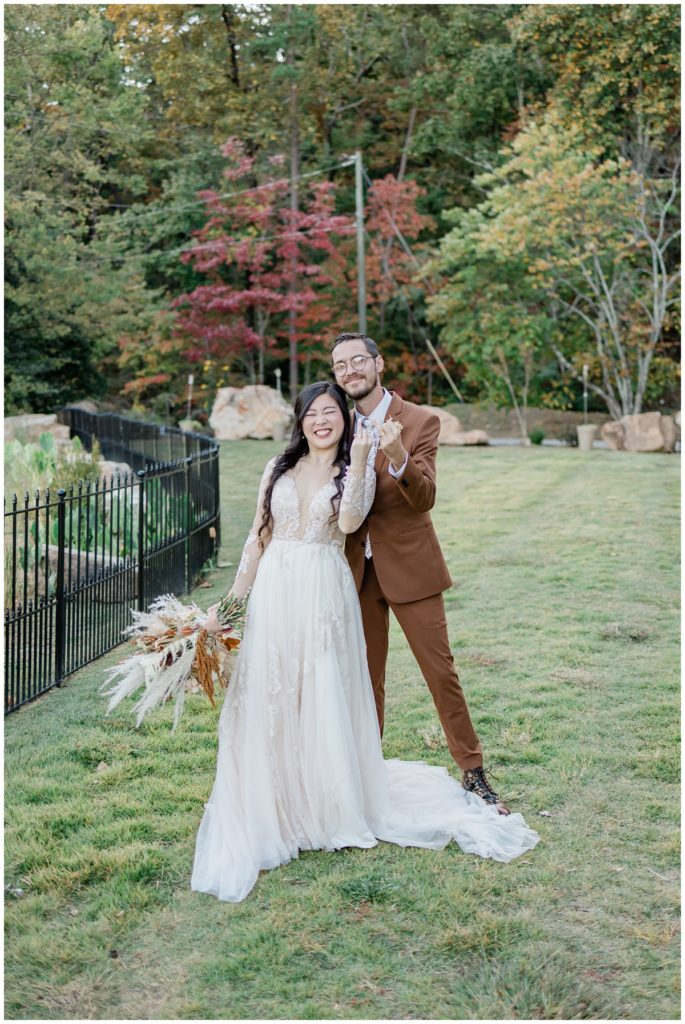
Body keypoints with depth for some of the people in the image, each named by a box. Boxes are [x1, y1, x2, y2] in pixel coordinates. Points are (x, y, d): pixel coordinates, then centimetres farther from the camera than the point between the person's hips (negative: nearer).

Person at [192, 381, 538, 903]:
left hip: (324, 598, -3)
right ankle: (272, 807, 18)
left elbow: (350, 522, -17)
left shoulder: (356, 471, 4)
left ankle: (332, 806, 18)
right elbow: (258, 537, 12)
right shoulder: (279, 468, 11)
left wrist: (359, 461, -20)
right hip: (273, 595, 3)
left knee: (324, 701, 1)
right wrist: (233, 599, 8)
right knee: (265, 702, 4)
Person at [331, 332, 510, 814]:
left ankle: (473, 771, 13)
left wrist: (398, 459, -36)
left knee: (441, 670, 1)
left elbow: (425, 498, -18)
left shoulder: (420, 421, -7)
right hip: (358, 570, 4)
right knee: (366, 676, 13)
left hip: (409, 565, -3)